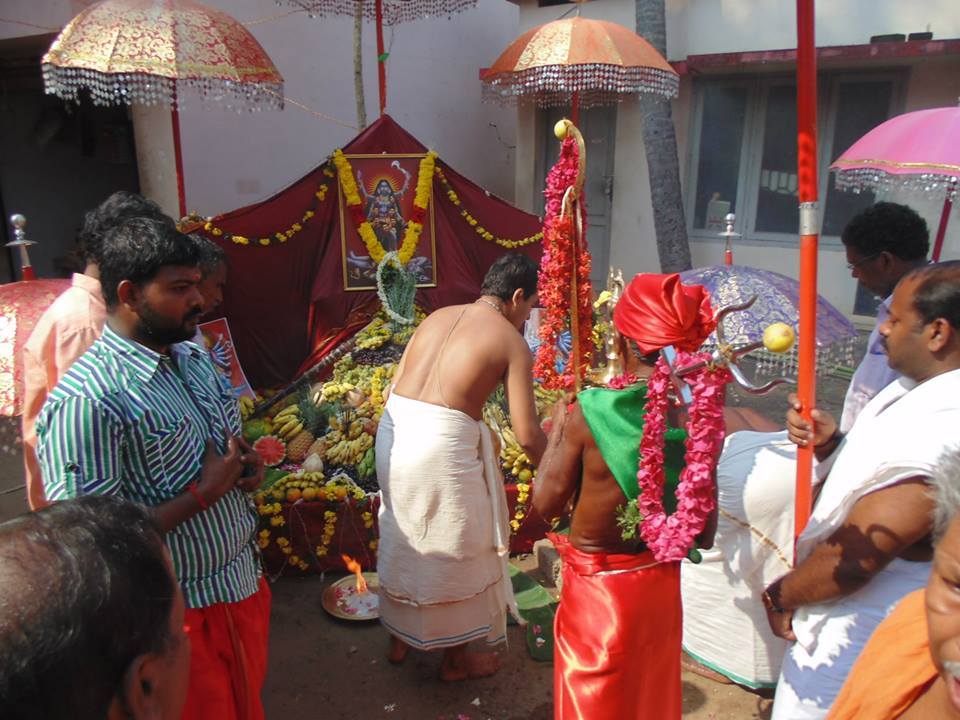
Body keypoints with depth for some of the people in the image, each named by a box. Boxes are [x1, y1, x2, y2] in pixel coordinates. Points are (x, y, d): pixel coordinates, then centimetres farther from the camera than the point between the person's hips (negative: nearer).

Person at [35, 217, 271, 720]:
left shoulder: (194, 357, 1)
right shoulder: (86, 403, -26)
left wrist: (246, 466, -6)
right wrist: (203, 494, -24)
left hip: (244, 583, 7)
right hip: (181, 617, -7)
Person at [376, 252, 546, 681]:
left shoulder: (439, 317, 15)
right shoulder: (512, 342, -2)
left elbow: (396, 386, 14)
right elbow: (527, 435, -5)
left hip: (392, 427, 7)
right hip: (443, 441, -7)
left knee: (402, 537, 24)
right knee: (454, 550, 14)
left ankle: (399, 639, 44)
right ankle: (455, 659, 33)